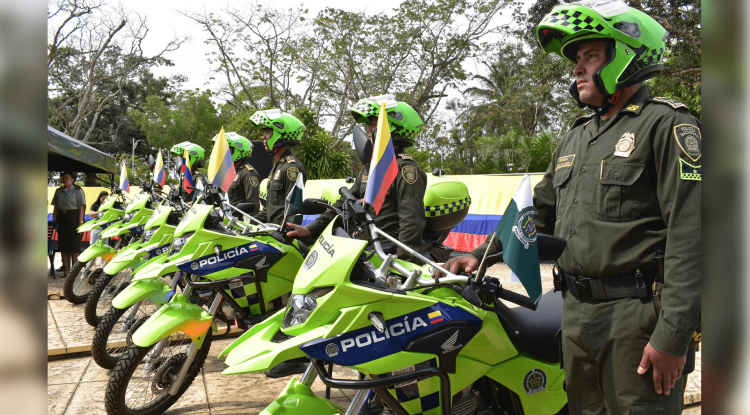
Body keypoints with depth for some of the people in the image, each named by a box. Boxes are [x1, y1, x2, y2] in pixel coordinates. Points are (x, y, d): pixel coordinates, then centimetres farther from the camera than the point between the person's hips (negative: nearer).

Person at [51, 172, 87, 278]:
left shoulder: (78, 191, -1)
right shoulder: (59, 191, 13)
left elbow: (81, 207, -6)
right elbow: (56, 208, 13)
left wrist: (80, 222, -13)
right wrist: (54, 222, 6)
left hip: (73, 217, -5)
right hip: (61, 218, 5)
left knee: (74, 245, -2)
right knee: (63, 245, 5)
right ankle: (66, 270, 11)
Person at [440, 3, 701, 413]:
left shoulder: (665, 124, -7)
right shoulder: (576, 137, 18)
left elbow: (689, 235, -15)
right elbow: (540, 211, 22)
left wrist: (672, 335, -20)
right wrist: (481, 255, 11)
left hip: (636, 317, -7)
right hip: (576, 312, 7)